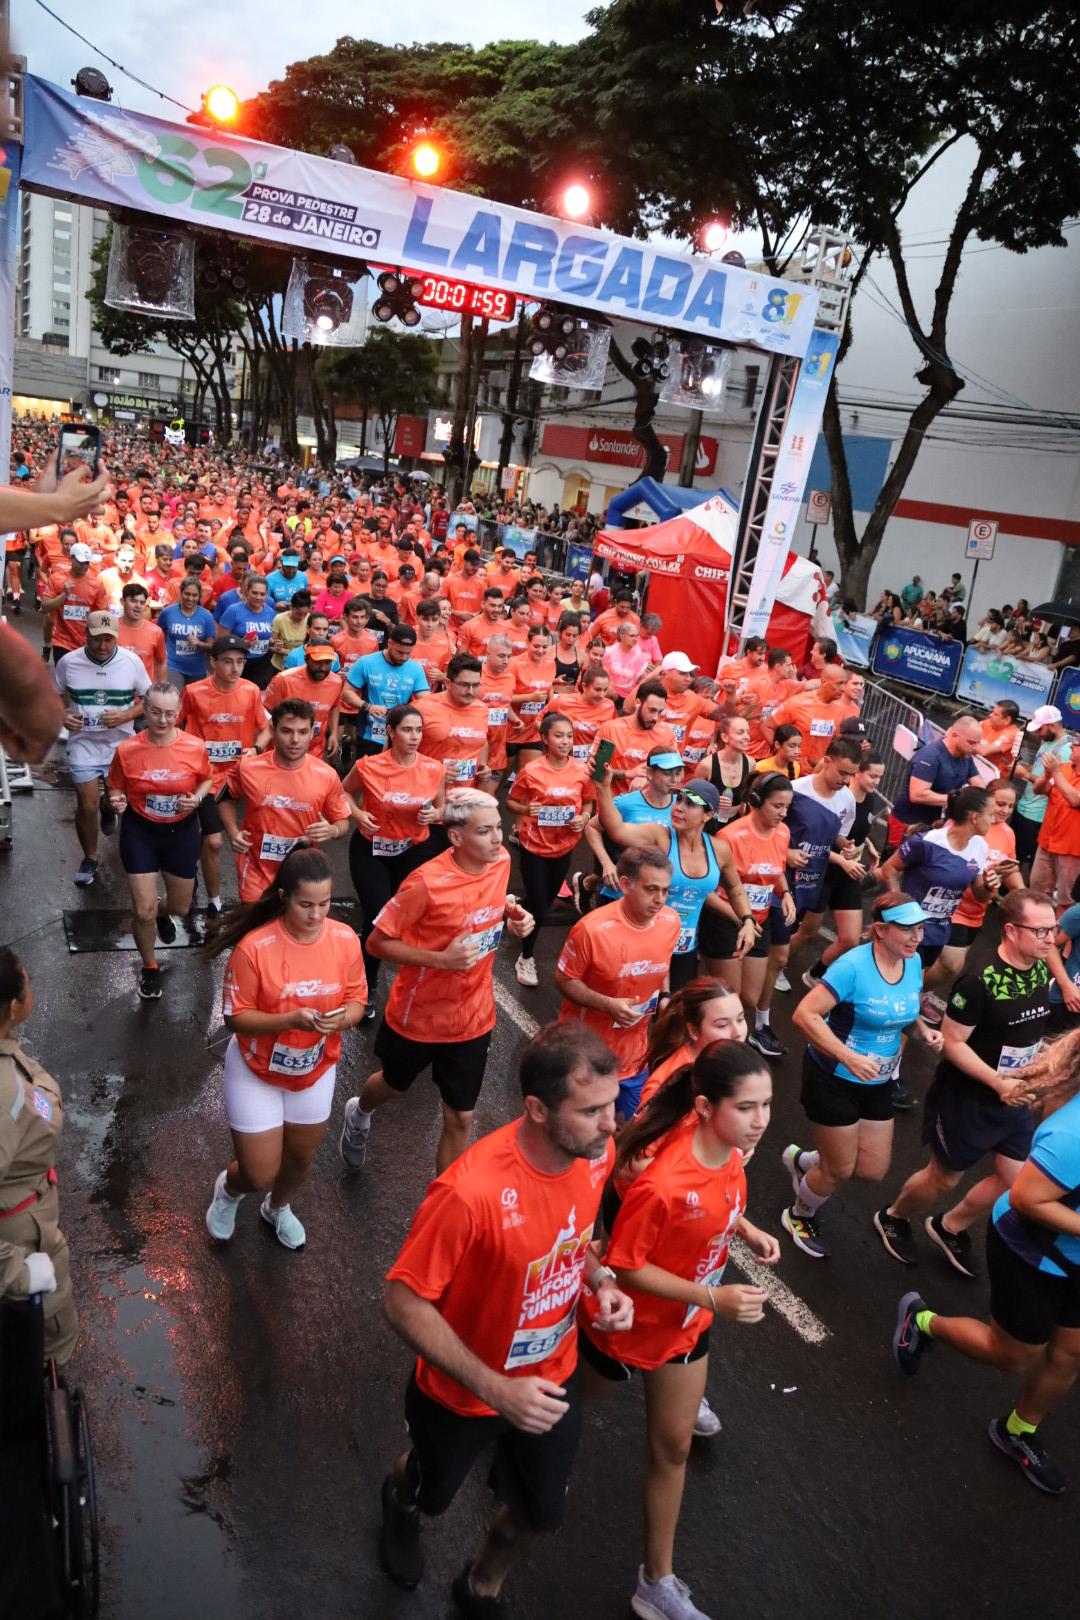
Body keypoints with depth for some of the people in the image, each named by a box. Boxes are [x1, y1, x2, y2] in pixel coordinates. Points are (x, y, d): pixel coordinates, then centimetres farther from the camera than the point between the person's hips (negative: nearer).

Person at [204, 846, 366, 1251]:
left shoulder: (345, 940, -16)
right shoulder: (255, 946, -27)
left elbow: (356, 1000, -5)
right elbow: (235, 1017, -21)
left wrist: (343, 1018, -28)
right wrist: (293, 1019, -35)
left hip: (315, 1071, 4)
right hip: (256, 1072, -4)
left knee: (301, 1156, 23)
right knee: (260, 1174, 2)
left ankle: (278, 1208, 58)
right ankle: (228, 1188, 41)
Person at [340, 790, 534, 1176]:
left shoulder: (501, 860, -11)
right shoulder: (427, 882, -29)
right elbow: (377, 942, -21)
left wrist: (511, 916, -11)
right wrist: (441, 959, -31)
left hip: (473, 1017, 3)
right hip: (419, 1015, -3)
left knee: (460, 1118, 8)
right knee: (394, 1085, 26)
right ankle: (359, 1114, 62)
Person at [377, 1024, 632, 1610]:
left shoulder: (596, 1153, -20)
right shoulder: (470, 1190, -41)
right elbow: (404, 1303, -28)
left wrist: (600, 1281, -16)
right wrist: (495, 1390, -30)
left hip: (553, 1378, 4)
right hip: (464, 1391, -4)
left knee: (540, 1514, 25)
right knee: (434, 1495, 27)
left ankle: (482, 1588, 59)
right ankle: (400, 1502, 65)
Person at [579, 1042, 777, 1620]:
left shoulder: (729, 1152, -17)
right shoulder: (663, 1184, -42)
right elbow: (624, 1266, -29)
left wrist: (747, 1231, -11)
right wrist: (713, 1299, -32)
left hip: (686, 1324, 6)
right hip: (628, 1324, -6)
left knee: (673, 1446, 18)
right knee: (574, 1397, 25)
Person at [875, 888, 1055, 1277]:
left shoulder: (1042, 971, -5)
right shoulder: (979, 981, -29)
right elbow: (953, 1043, -23)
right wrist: (997, 1081, -27)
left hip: (1012, 1096, 7)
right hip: (966, 1096, -7)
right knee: (945, 1177, 11)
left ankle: (949, 1228, 36)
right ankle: (893, 1218, 41)